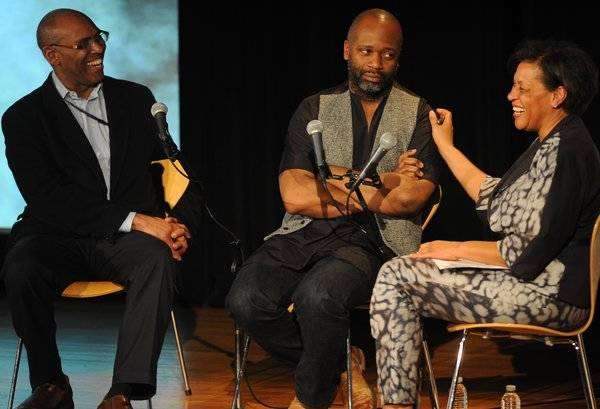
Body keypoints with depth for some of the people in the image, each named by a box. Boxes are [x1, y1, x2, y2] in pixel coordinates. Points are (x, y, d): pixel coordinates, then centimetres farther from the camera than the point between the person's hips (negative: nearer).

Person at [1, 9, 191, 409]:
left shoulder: (136, 98, 15)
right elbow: (46, 197, -10)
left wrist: (177, 225, -7)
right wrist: (135, 221, -19)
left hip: (128, 239, 2)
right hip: (60, 237, -1)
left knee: (158, 258, -34)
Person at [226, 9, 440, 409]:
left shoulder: (419, 114, 9)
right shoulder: (316, 109, 14)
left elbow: (411, 197, -7)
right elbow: (294, 195, -1)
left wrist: (334, 178, -4)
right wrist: (382, 186, -5)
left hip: (374, 241, -3)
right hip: (306, 236, 3)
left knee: (318, 295, -34)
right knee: (246, 300, -25)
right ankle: (341, 363, 2)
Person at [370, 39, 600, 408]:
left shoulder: (565, 152, -19)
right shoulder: (553, 145, 14)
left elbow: (530, 256, -23)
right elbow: (495, 198, 23)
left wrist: (457, 249, -11)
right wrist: (445, 146, 26)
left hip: (551, 295, -11)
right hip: (537, 285, 11)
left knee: (396, 278, -12)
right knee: (401, 271, 17)